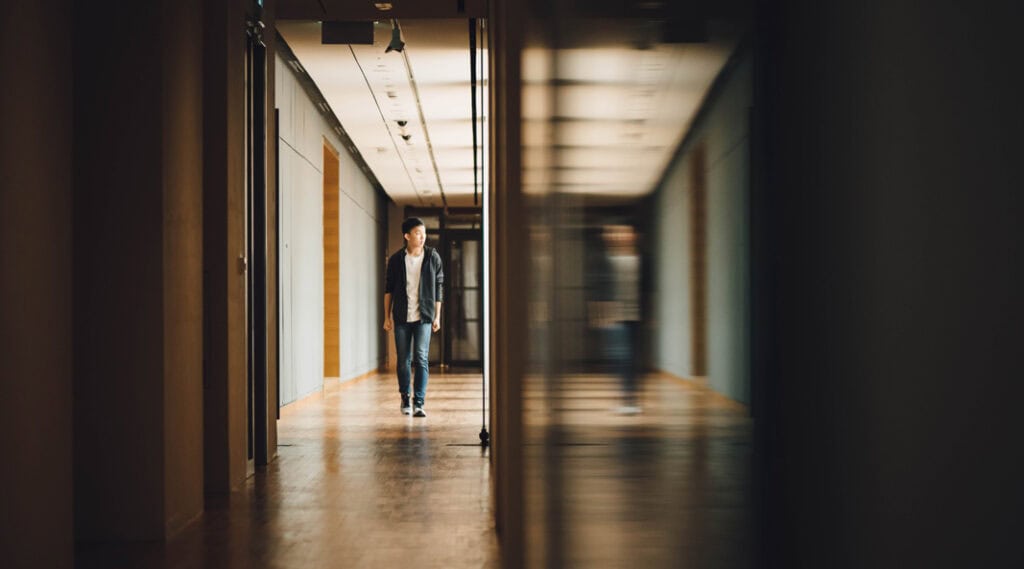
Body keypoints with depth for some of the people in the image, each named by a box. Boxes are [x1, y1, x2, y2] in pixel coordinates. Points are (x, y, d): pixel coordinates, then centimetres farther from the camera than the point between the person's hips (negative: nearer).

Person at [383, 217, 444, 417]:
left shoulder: (433, 257, 0)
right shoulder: (396, 259, 1)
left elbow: (439, 288, 5)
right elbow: (388, 289, 7)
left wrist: (437, 316, 2)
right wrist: (387, 316, 5)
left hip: (423, 317, -1)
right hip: (402, 317, 1)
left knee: (421, 358, -10)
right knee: (403, 360, 7)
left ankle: (419, 403, -8)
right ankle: (405, 398, 26)